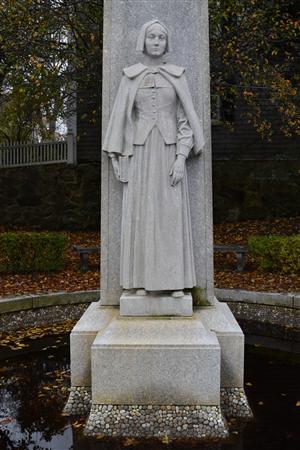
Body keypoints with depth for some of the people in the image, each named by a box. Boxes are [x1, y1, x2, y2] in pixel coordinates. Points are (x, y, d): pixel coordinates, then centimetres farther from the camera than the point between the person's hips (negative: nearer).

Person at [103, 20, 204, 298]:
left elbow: (186, 118, 2)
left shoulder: (177, 76, 8)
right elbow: (121, 117, 8)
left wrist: (181, 158, -10)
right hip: (141, 152, 0)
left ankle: (176, 281, 4)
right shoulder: (130, 77, 10)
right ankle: (142, 280, 7)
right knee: (141, 214, -3)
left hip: (169, 152, 0)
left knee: (173, 215, -4)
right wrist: (118, 159, 0)